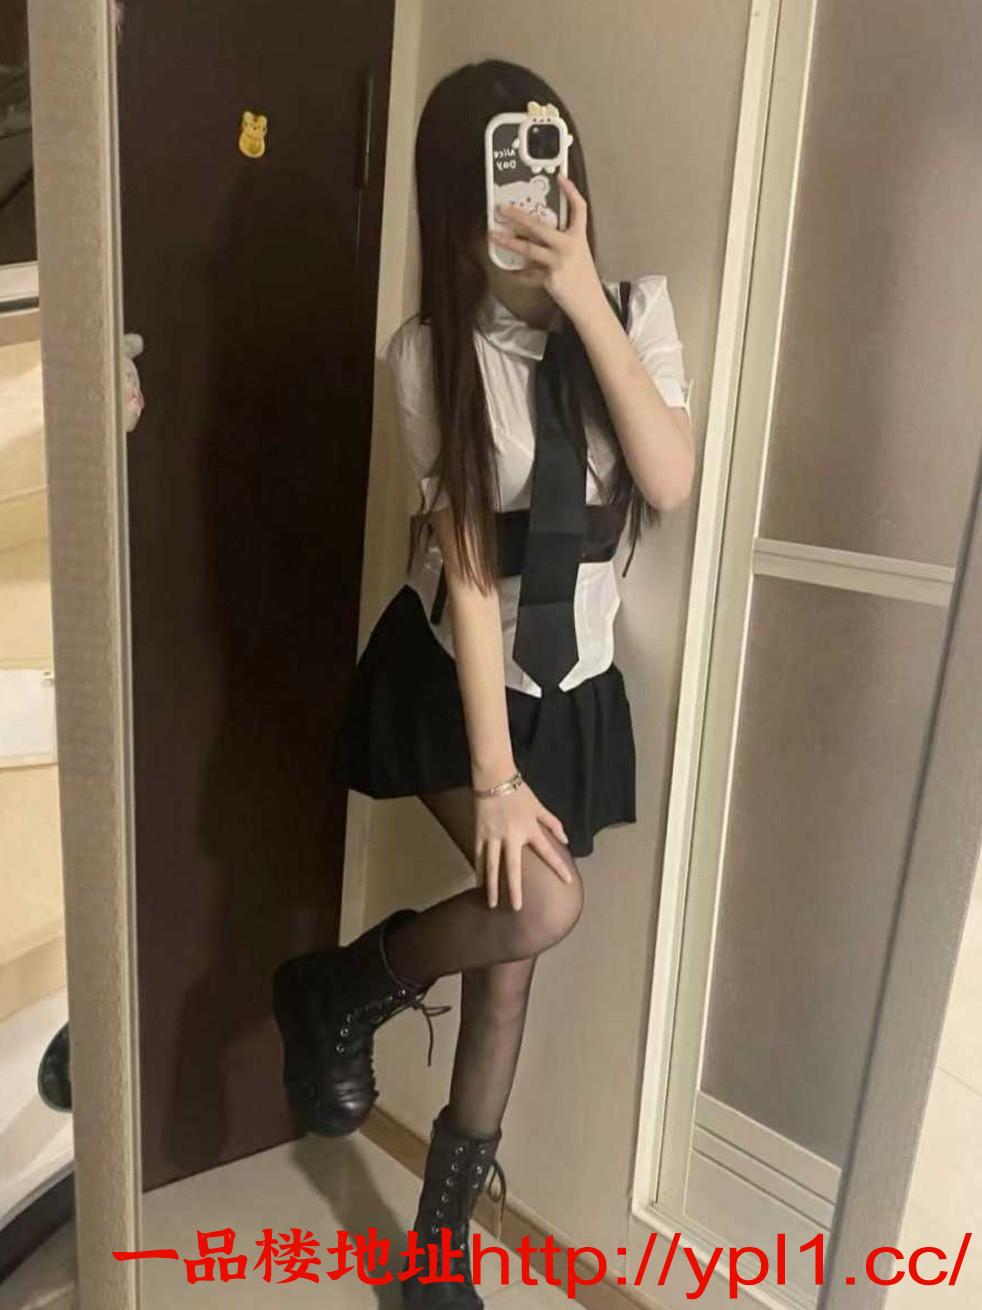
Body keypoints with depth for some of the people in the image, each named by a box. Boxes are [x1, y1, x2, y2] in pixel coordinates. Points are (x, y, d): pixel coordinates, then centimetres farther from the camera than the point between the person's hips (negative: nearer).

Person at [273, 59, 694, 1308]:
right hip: (451, 673, -3)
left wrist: (584, 297, -23)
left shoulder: (635, 310, -2)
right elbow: (467, 565, -16)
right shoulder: (432, 354, -11)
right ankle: (334, 991, 10)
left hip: (573, 682, 3)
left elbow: (670, 485, -18)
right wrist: (492, 772, -17)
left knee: (507, 958, 8)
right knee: (539, 905, -23)